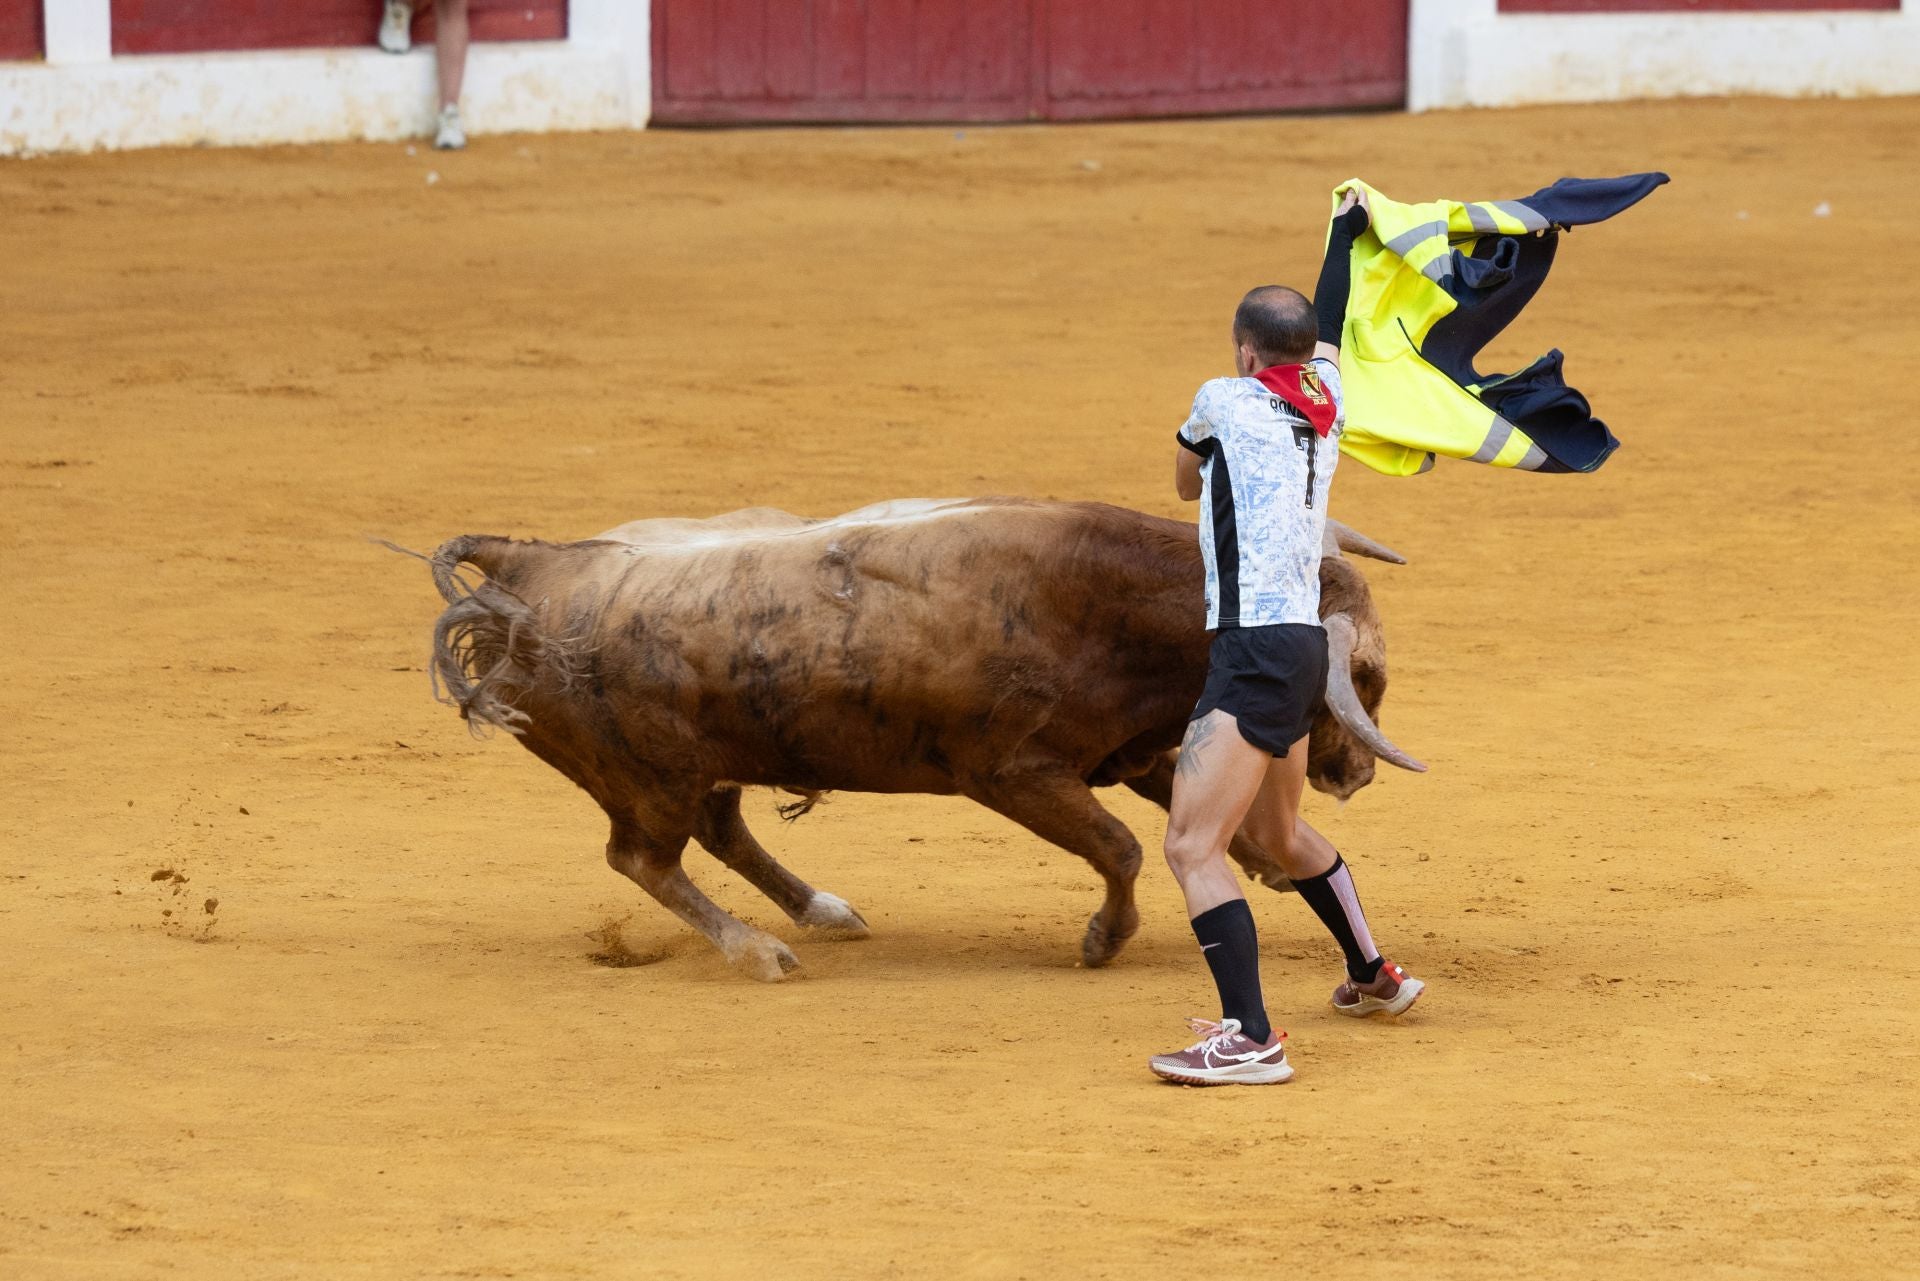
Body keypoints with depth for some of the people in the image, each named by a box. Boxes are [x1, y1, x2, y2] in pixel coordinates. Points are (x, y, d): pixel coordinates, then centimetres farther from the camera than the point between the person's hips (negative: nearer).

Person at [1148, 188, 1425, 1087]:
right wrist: (1346, 231, 50)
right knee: (1277, 831, 30)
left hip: (1257, 651, -9)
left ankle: (1249, 1037, -26)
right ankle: (1374, 976, 45)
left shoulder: (1225, 401, -5)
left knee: (1193, 845, -15)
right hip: (1303, 646, 9)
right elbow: (1329, 328, 34)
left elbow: (1186, 482, 17)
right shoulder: (1326, 404, 10)